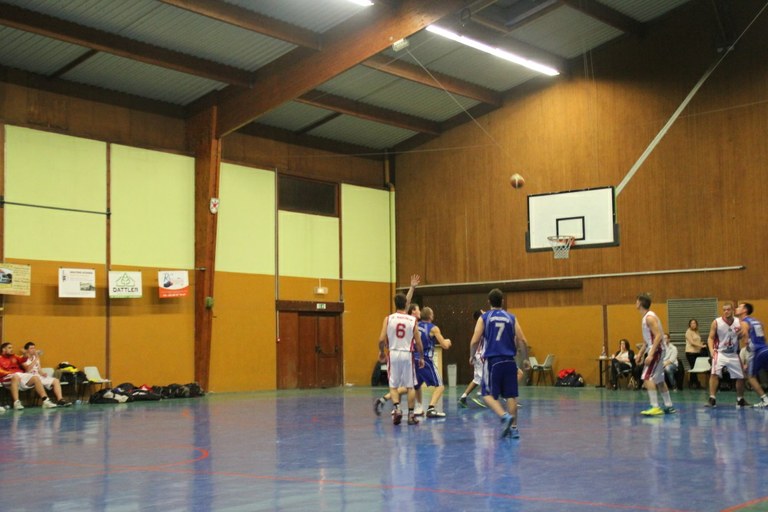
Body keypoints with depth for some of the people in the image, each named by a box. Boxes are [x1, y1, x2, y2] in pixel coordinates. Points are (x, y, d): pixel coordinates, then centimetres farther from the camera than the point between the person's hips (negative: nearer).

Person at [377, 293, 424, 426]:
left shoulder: (388, 319, -2)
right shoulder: (412, 320, -1)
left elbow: (381, 339, -6)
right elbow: (418, 342, -1)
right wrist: (421, 357, 12)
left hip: (393, 354, 0)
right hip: (407, 355, 0)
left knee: (393, 386, 10)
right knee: (410, 386, 8)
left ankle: (397, 408, -9)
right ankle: (411, 415, 9)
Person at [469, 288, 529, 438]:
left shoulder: (484, 318, 2)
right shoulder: (511, 318, 7)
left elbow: (475, 342, -5)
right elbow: (522, 341, 1)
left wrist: (472, 356, 12)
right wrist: (525, 359, 14)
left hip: (492, 361, -2)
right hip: (509, 361, 3)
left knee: (488, 394, 3)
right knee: (511, 395, 8)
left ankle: (505, 416, -20)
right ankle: (513, 428, 8)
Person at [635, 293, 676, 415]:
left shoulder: (650, 317, -17)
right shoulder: (646, 317, 13)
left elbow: (658, 336, -24)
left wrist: (651, 354, -28)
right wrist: (641, 353, 18)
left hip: (656, 350, -11)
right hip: (653, 350, 11)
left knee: (647, 378, -14)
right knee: (659, 380, 16)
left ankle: (655, 407, -16)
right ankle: (669, 406, 23)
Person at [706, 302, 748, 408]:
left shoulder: (738, 322, -2)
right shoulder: (716, 322, -11)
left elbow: (740, 338, 11)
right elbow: (711, 338, -7)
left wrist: (740, 334, -13)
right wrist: (711, 350, -23)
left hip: (733, 354, 4)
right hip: (720, 352, -4)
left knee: (740, 377, 9)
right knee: (715, 374, -22)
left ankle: (740, 399, 28)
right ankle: (712, 399, -20)